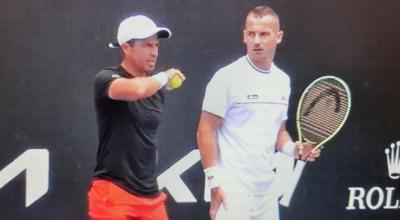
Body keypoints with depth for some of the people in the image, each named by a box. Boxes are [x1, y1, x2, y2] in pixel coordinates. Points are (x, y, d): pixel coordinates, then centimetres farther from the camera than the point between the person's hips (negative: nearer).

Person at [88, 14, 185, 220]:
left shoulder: (156, 90, 11)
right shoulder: (106, 79, -11)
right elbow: (137, 89, -32)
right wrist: (164, 77, -14)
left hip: (150, 195, 7)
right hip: (113, 194, -7)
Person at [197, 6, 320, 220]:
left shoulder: (283, 81, 11)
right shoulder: (227, 77, -9)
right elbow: (206, 131, -9)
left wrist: (294, 148, -1)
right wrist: (215, 181, -14)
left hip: (266, 190, 7)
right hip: (233, 190, -7)